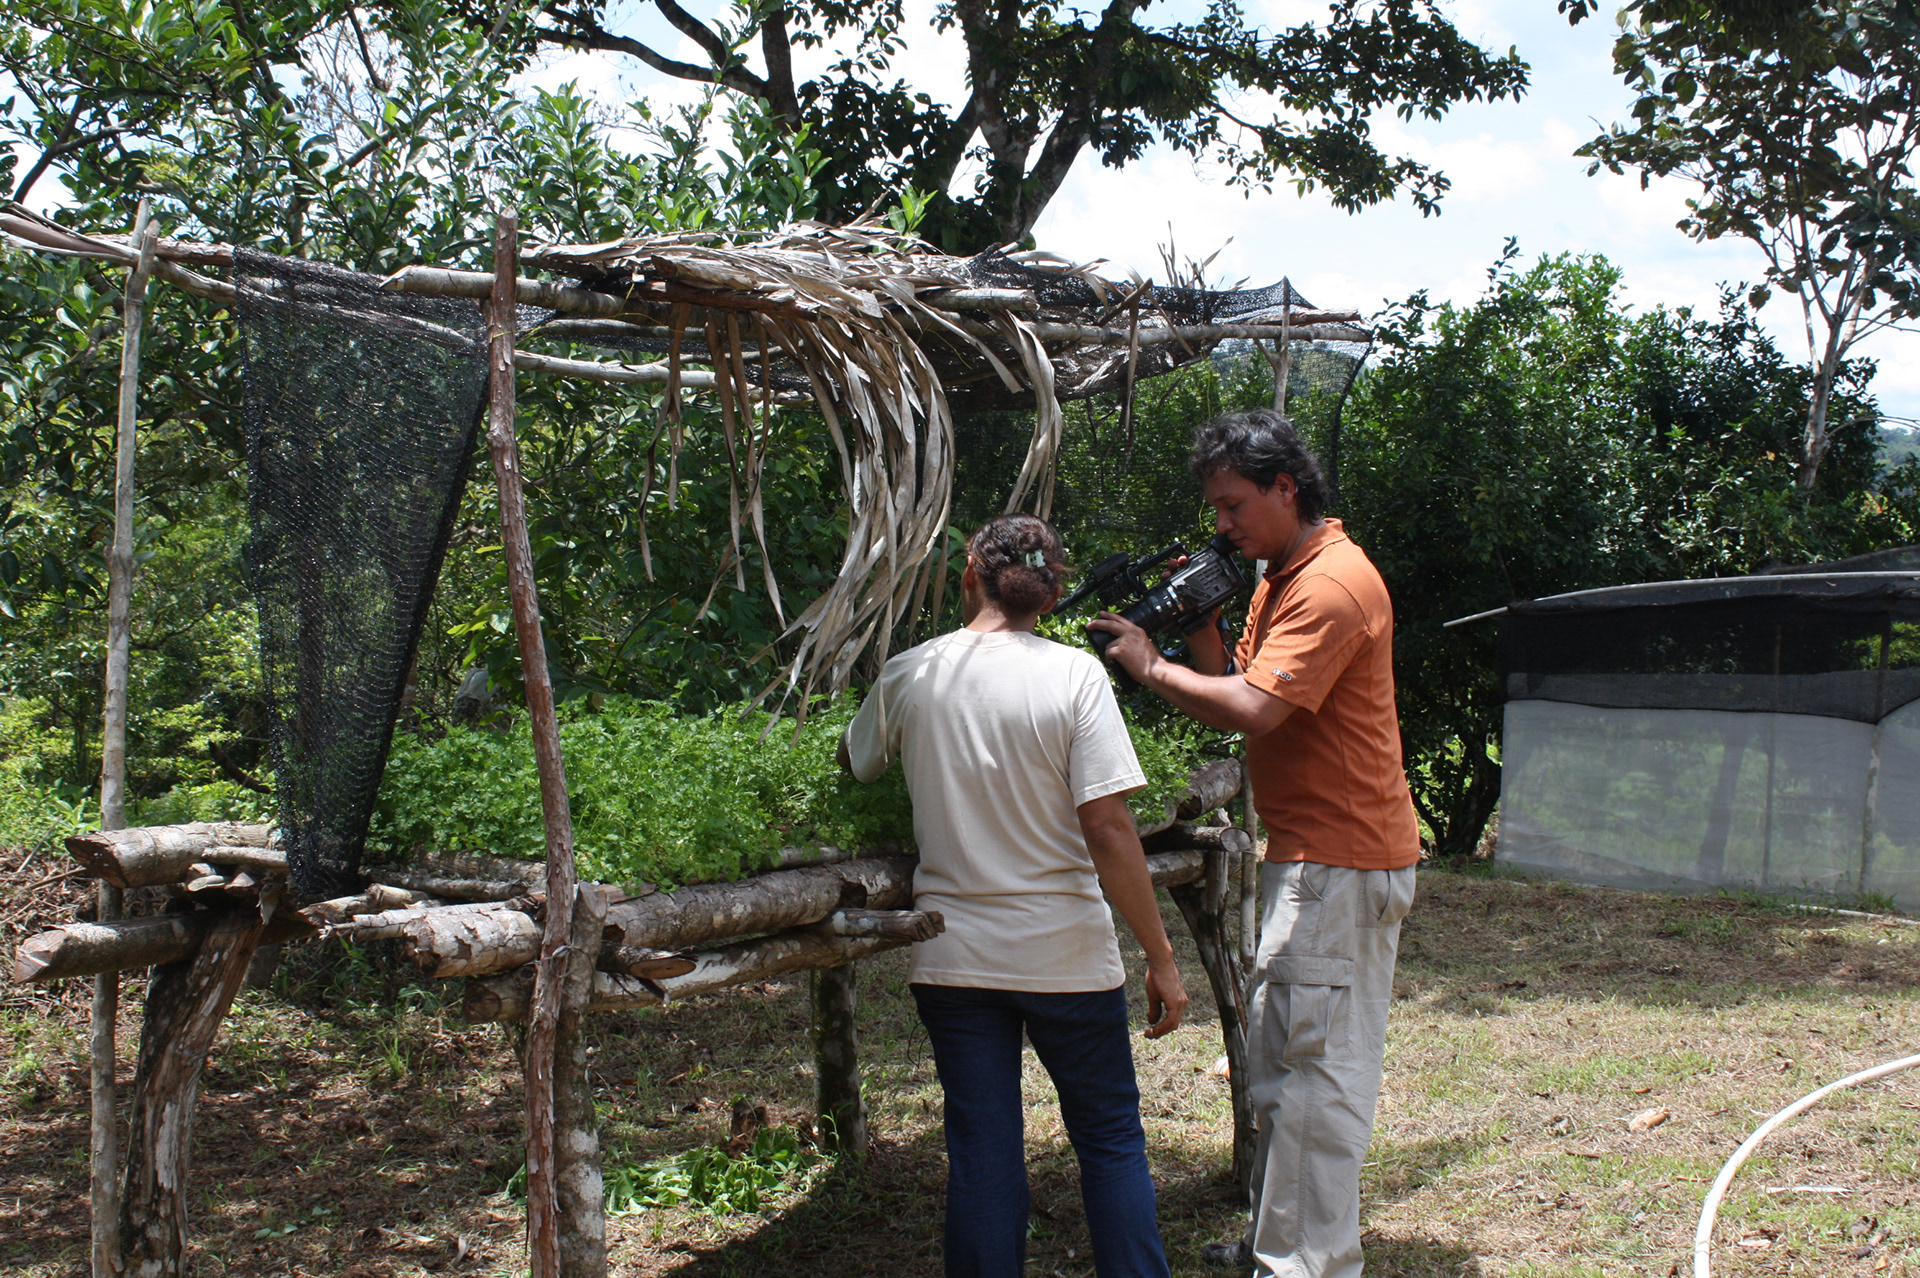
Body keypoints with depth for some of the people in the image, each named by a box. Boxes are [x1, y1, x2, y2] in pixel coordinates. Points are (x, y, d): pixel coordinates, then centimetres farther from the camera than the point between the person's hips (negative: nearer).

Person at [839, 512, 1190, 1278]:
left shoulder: (908, 676, -2)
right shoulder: (1074, 675, -10)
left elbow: (854, 763, 18)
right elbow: (1108, 828, -15)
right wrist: (1160, 958, -9)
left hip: (954, 957, 2)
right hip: (1066, 956, -2)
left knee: (982, 1157, 10)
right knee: (1111, 1142, 14)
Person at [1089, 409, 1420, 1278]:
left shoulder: (1333, 585, -17)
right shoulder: (1279, 581, 16)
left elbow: (1254, 710, -25)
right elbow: (1235, 693, 15)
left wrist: (1151, 666, -14)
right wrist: (1201, 629, 0)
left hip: (1340, 863, -10)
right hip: (1304, 853, 10)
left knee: (1310, 1071, -7)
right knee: (1276, 1056, 16)